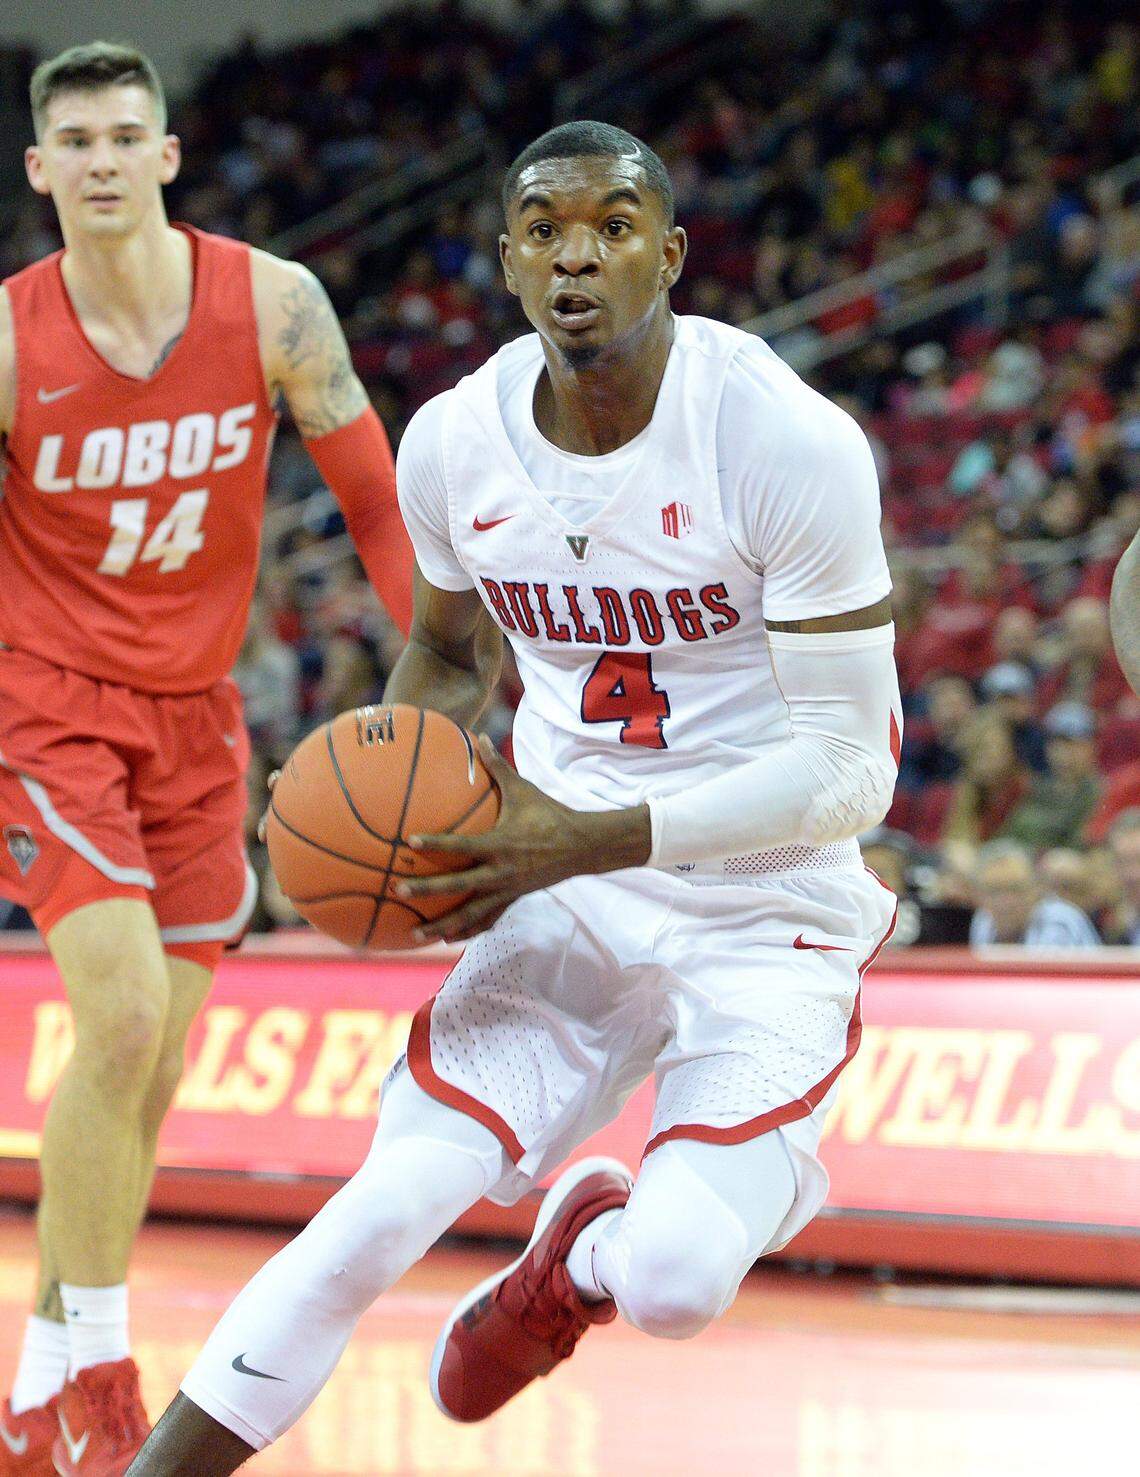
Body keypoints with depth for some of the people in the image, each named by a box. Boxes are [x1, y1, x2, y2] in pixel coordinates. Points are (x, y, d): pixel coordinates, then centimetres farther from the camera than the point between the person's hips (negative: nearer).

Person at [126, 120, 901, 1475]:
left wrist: (590, 841, -24)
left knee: (672, 1283, -22)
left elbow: (850, 767, -18)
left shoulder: (786, 442, -20)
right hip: (565, 879, 4)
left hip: (768, 902, -4)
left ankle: (583, 1249, 15)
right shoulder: (455, 443, -3)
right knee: (385, 1211, -13)